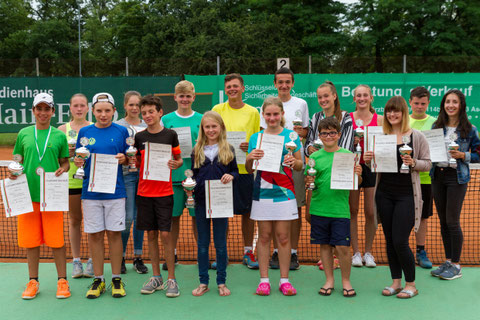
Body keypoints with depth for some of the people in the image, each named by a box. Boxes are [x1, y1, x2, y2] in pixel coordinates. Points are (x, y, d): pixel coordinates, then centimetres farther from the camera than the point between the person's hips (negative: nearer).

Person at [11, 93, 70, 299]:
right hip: (28, 193, 2)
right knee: (31, 240, 8)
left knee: (56, 240, 0)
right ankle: (33, 281, 22)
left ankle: (62, 281, 13)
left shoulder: (59, 135, 4)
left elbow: (65, 162, 10)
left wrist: (63, 170, -11)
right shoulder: (24, 134, 8)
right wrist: (14, 172, -5)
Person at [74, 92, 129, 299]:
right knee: (94, 235, 6)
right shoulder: (84, 132, 7)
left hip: (115, 190, -1)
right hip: (91, 190, 2)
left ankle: (116, 279, 15)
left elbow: (130, 160, 8)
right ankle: (98, 279, 19)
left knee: (114, 233, 3)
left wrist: (123, 158, -13)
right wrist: (78, 162, -9)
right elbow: (79, 158, 13)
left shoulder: (121, 131, 4)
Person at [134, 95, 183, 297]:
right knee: (151, 234, 9)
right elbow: (136, 163, 13)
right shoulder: (139, 137, 5)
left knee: (165, 234, -4)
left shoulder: (170, 135, 0)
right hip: (144, 191, 3)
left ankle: (171, 279, 7)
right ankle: (156, 277, 20)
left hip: (164, 192, -3)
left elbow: (179, 159, 8)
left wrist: (176, 164, -13)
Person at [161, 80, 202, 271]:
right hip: (173, 173, 0)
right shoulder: (166, 120, 6)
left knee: (197, 215, 5)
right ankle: (172, 254, 21)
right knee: (173, 215, 7)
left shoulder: (201, 119, 6)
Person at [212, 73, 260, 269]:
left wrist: (250, 146, -11)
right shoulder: (217, 110, 5)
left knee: (248, 211, 6)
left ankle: (248, 253, 21)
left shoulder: (253, 112, 6)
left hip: (245, 168, 1)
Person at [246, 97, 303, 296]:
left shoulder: (291, 136, 4)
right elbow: (249, 170, 11)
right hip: (262, 191, 1)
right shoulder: (256, 137, 8)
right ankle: (264, 279, 15)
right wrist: (250, 158, -10)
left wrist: (294, 162, -15)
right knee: (264, 235, 6)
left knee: (283, 236, 3)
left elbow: (300, 165, 6)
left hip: (284, 192, -1)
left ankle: (284, 279, 14)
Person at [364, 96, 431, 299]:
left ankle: (411, 285, 14)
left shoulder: (417, 137, -2)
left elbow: (427, 164, 0)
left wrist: (413, 163, -19)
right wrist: (368, 160, -8)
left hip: (406, 194, -4)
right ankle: (396, 282, 25)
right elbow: (374, 165, 14)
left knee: (400, 241, -6)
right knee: (389, 240, 10)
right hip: (384, 193, 4)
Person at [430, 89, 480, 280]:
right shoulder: (436, 126, 7)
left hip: (457, 177, -4)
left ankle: (456, 266, 11)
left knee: (452, 221, -3)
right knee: (443, 221, 10)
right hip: (438, 175, 4)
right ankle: (448, 261, 22)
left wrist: (463, 155, -16)